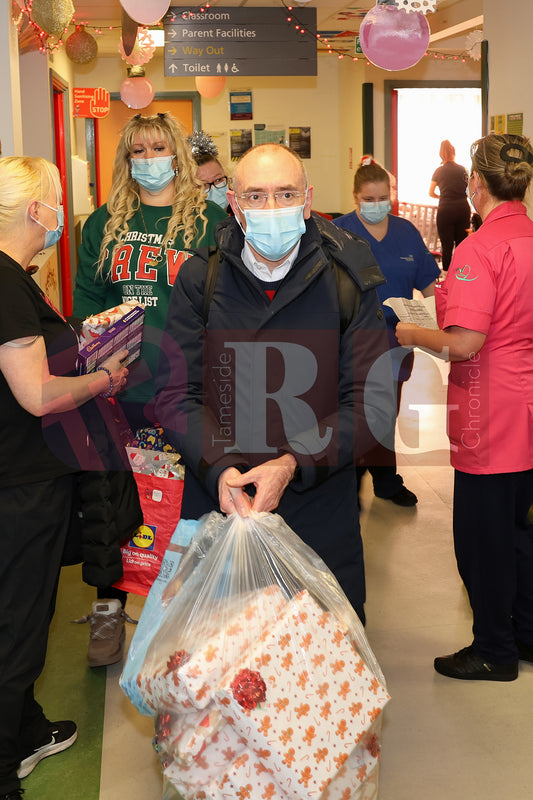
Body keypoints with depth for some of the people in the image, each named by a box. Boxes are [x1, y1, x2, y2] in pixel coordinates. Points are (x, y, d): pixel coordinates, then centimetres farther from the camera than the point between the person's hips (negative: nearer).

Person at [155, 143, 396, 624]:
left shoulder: (348, 282, -3)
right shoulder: (200, 279, 0)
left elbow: (373, 403, -6)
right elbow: (176, 394, -2)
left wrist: (291, 464, -19)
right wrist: (219, 468, -19)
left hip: (319, 512, 0)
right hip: (215, 505, 1)